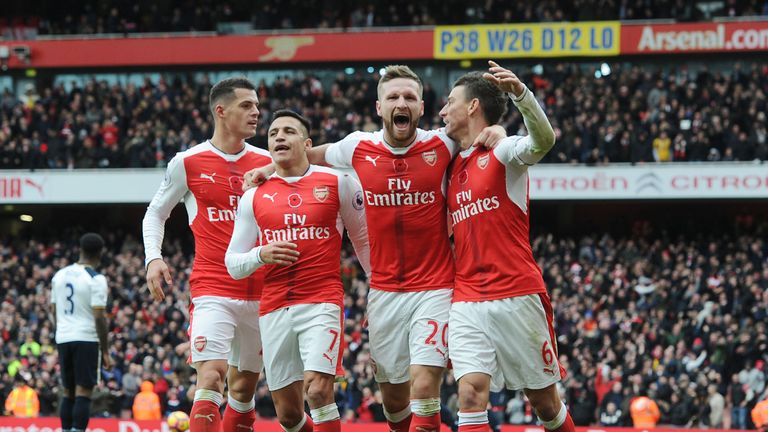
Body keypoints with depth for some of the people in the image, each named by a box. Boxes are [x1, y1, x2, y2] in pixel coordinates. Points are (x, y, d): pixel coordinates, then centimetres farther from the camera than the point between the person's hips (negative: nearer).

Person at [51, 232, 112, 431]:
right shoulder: (96, 279, -10)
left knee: (68, 393, 13)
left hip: (63, 339, 6)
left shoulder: (59, 275, 10)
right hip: (86, 340, -6)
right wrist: (105, 351, -9)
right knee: (83, 393, -6)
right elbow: (99, 317, -13)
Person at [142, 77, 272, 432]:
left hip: (260, 292, 4)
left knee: (245, 383, 11)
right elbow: (155, 214, 10)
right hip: (212, 289, -4)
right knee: (212, 376, -19)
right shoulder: (188, 163, 0)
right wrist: (153, 258, -5)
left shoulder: (268, 163, 8)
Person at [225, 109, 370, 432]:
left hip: (322, 301, -3)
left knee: (318, 390, -22)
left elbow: (363, 239, 13)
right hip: (274, 310, 3)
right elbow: (233, 264, 13)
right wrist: (261, 255, -8)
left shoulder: (338, 183, 4)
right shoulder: (254, 197, 11)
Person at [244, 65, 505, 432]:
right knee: (393, 396, 11)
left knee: (424, 387, -16)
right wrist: (270, 168, 20)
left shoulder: (442, 146, -6)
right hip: (383, 289, 3)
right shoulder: (359, 147, 2)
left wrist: (496, 132, -13)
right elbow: (313, 155, 23)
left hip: (434, 288, -3)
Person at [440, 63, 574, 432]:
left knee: (545, 400, 5)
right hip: (467, 302, 5)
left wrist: (520, 93, -42)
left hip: (517, 298, -5)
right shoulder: (452, 167, 18)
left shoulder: (503, 151, -2)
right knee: (470, 395, -12)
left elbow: (543, 141, -26)